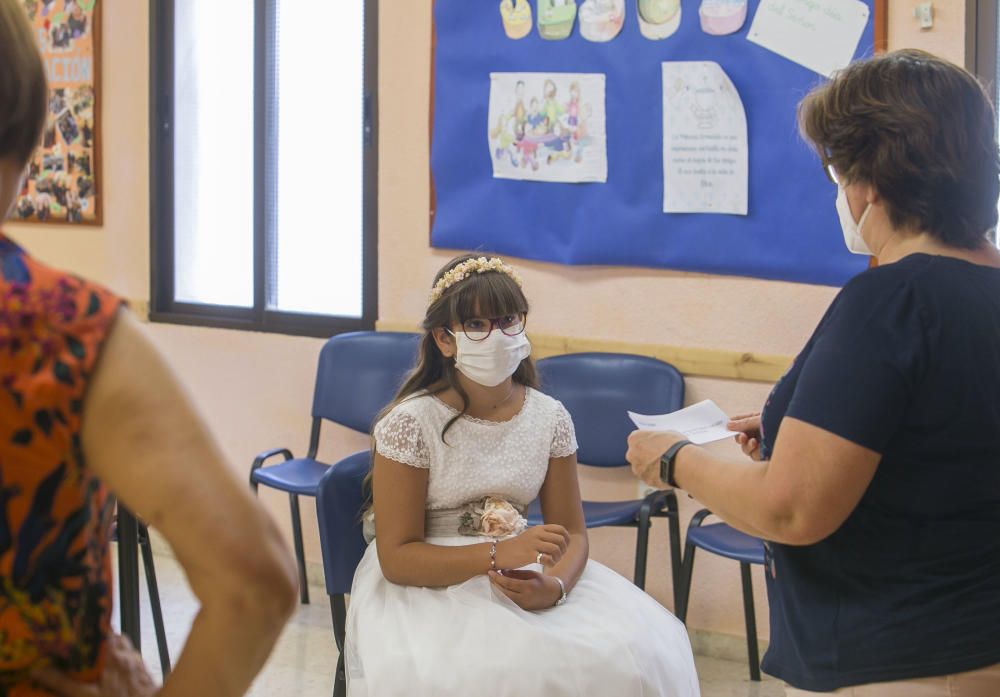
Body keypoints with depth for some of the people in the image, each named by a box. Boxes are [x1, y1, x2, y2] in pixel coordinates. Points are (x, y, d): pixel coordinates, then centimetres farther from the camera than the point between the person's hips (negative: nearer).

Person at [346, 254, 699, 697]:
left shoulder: (550, 417, -1)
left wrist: (554, 586, -20)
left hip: (523, 578, 4)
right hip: (426, 583, -4)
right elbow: (396, 557, -15)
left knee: (642, 650, -19)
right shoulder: (410, 423, -13)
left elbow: (572, 533, 4)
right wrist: (496, 554, -30)